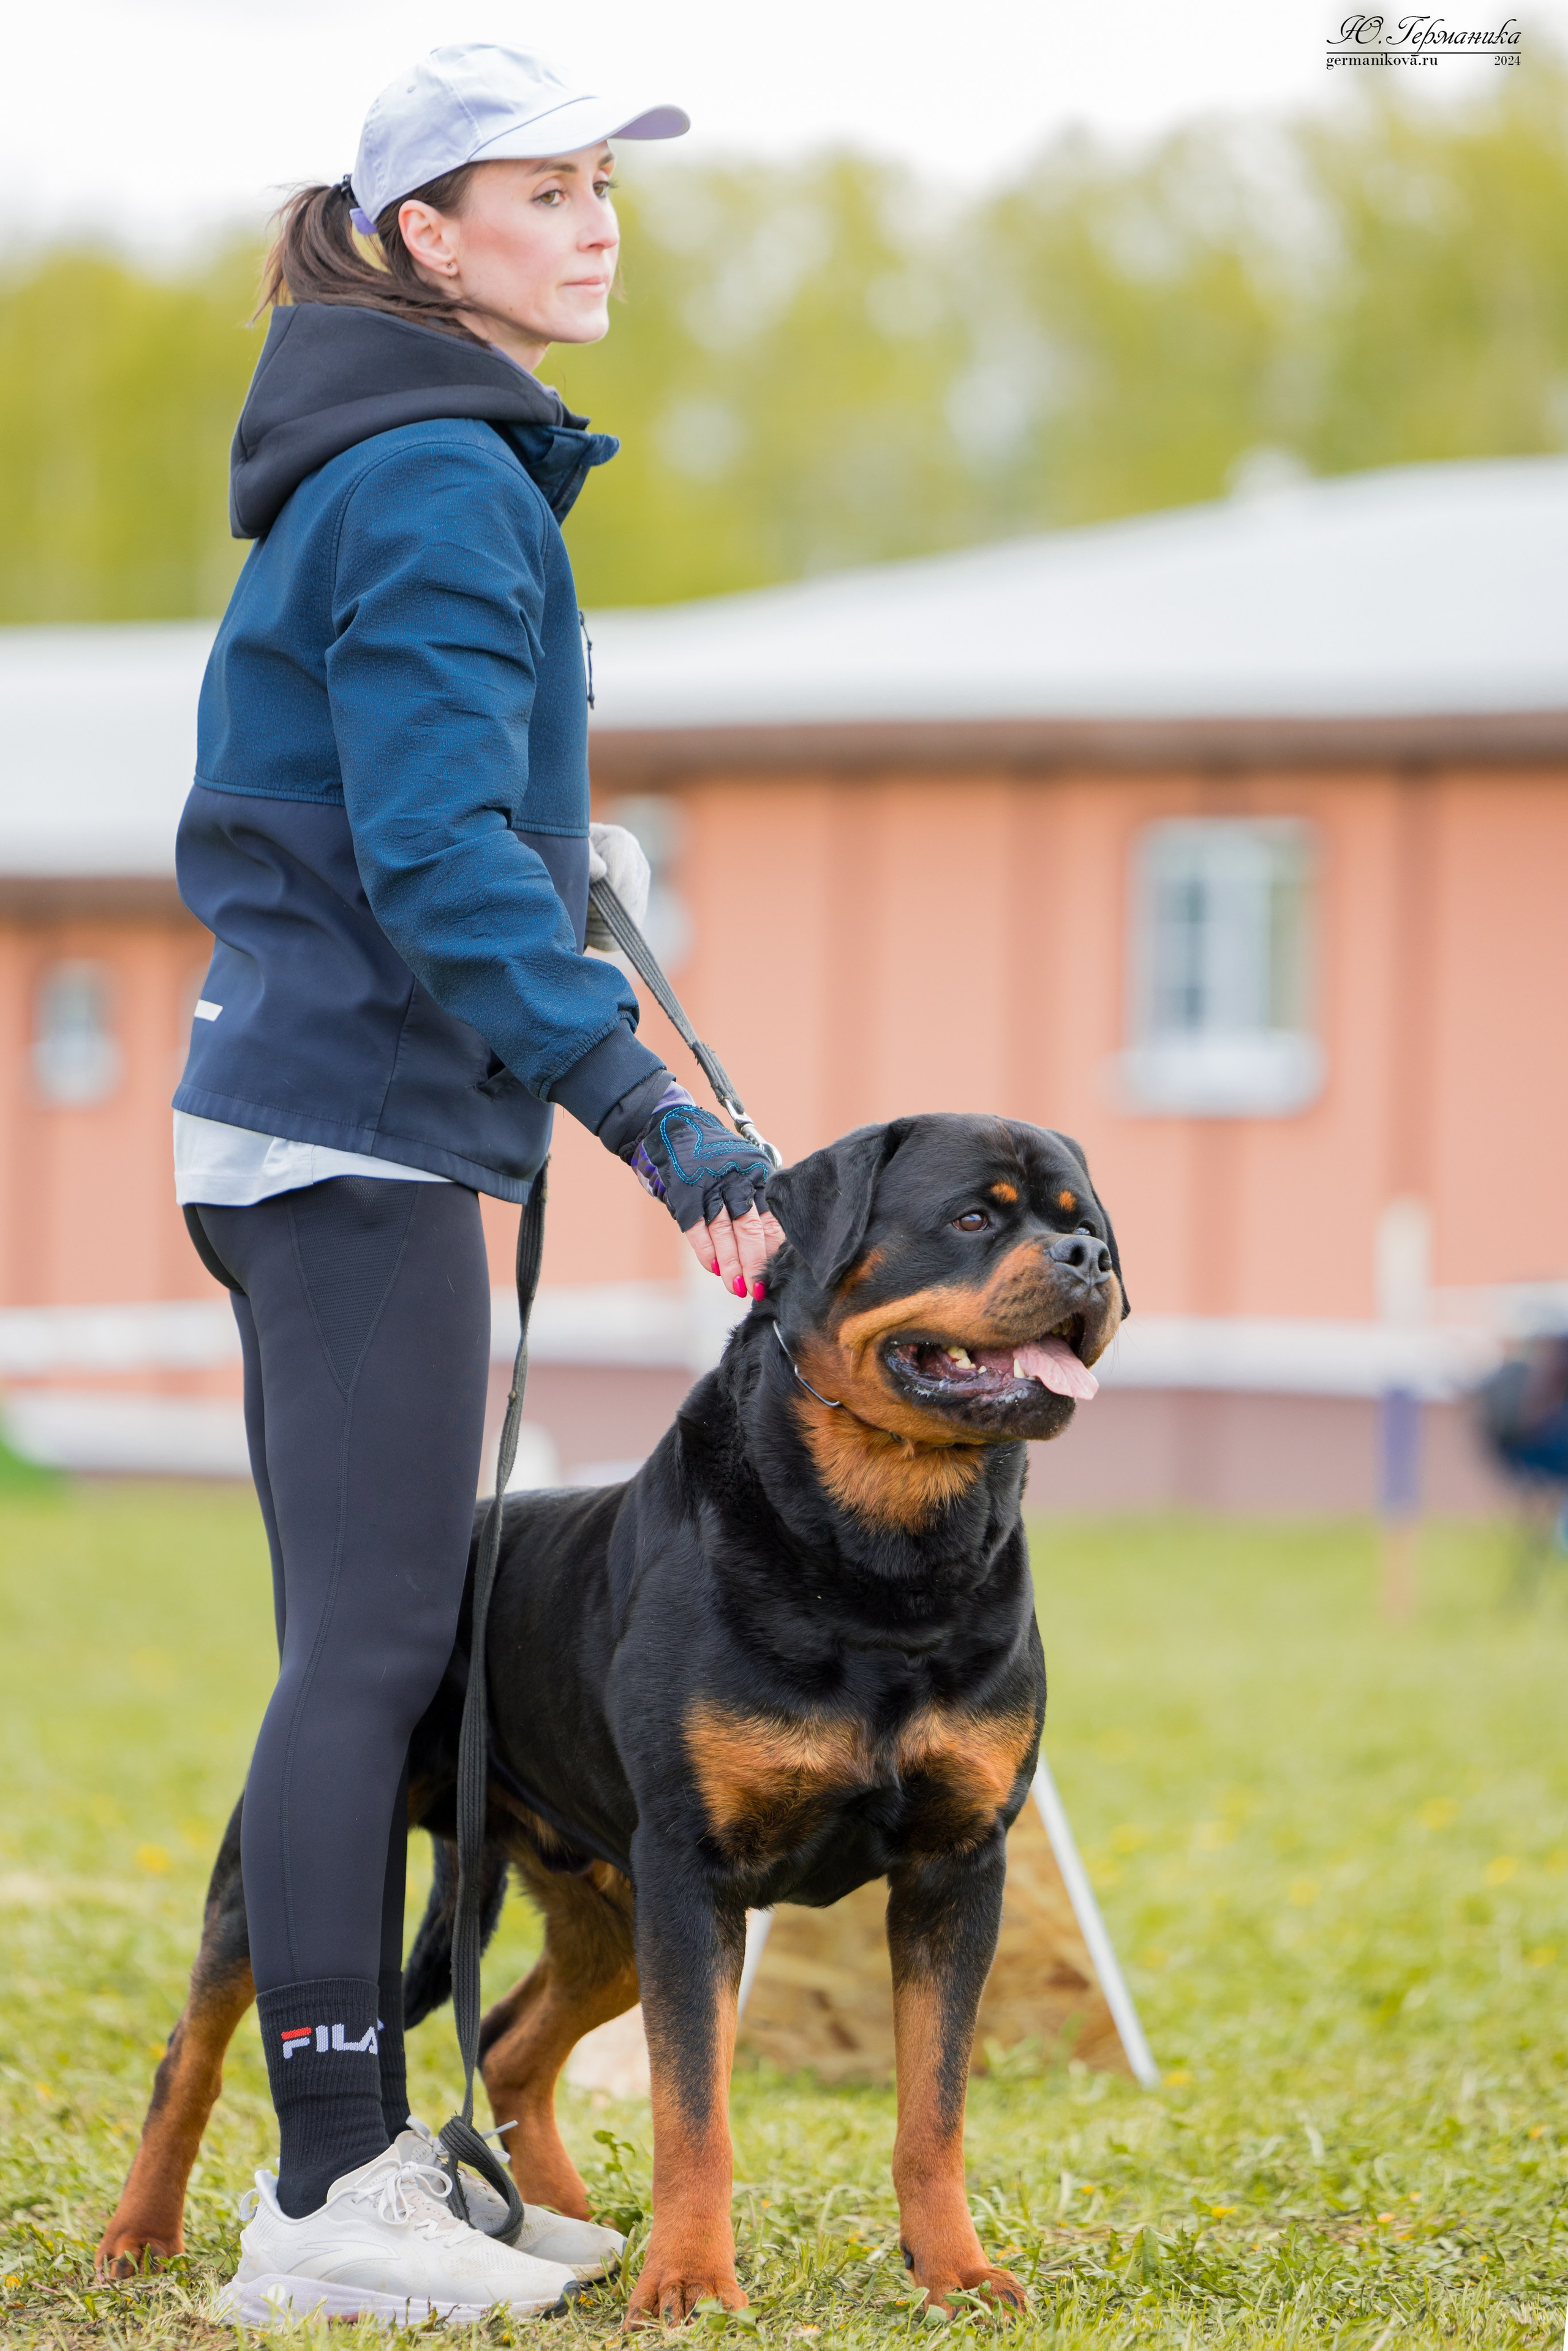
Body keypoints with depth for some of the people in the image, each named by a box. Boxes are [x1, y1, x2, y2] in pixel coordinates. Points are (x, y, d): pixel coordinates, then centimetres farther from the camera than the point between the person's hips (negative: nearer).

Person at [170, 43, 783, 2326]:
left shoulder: (378, 475, 18)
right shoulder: (440, 484, -14)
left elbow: (260, 825, 23)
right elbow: (443, 857, -22)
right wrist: (657, 1120, -26)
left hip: (299, 1105, 10)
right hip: (364, 1127, -10)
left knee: (366, 1649, 12)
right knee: (372, 1647, -9)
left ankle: (360, 2156, 17)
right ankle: (329, 2203, -7)